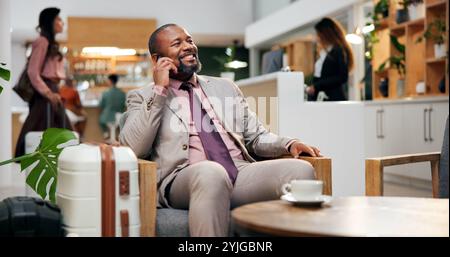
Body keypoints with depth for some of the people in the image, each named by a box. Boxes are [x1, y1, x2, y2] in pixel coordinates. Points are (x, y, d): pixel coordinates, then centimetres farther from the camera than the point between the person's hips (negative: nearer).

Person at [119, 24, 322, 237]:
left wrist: (289, 144, 5)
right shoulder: (143, 96, 14)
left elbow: (256, 137, 26)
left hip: (242, 173, 4)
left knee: (301, 170, -25)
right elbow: (132, 149, -2)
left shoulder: (225, 87, 26)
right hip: (184, 180, -4)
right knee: (210, 172, -40)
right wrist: (159, 90, -2)